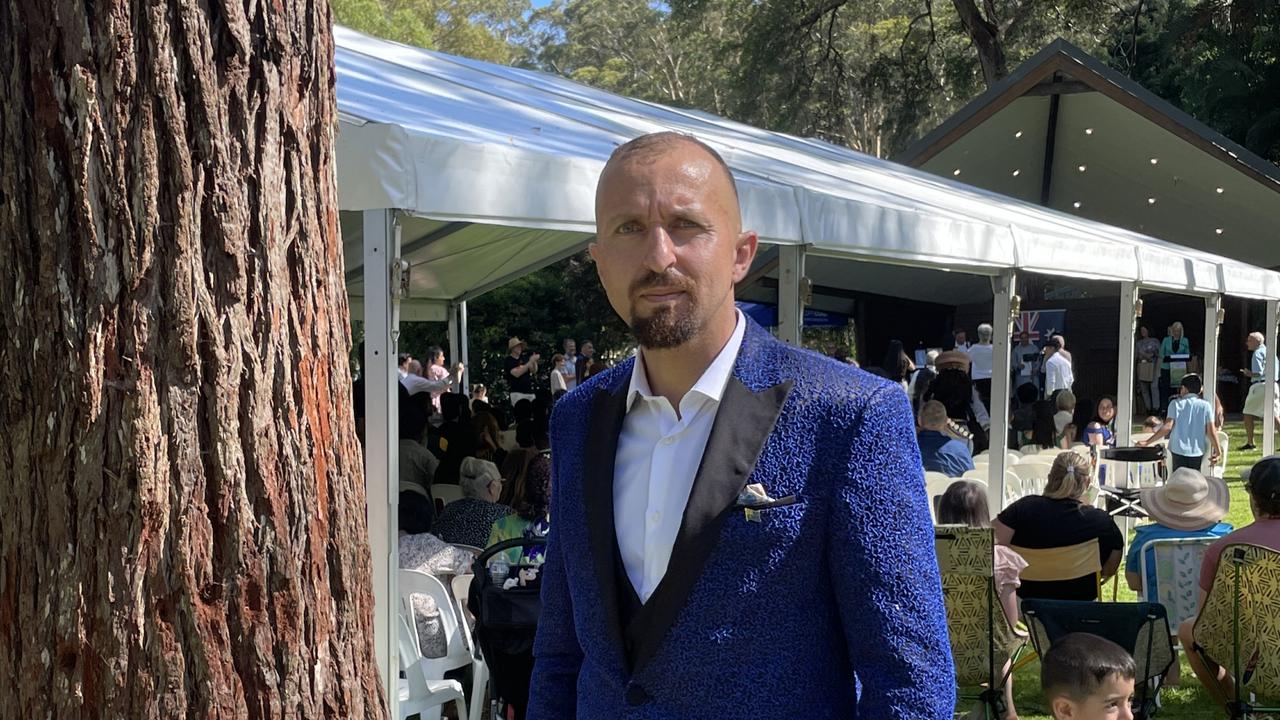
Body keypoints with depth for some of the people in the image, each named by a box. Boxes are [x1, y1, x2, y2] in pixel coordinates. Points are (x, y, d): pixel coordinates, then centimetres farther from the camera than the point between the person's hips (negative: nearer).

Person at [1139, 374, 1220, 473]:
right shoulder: (1205, 405, 2)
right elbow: (1211, 432, -1)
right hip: (1197, 452, 2)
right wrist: (1217, 451, 10)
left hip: (1178, 451, -2)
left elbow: (1167, 427, -10)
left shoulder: (1175, 404, -2)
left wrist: (1147, 442, -8)